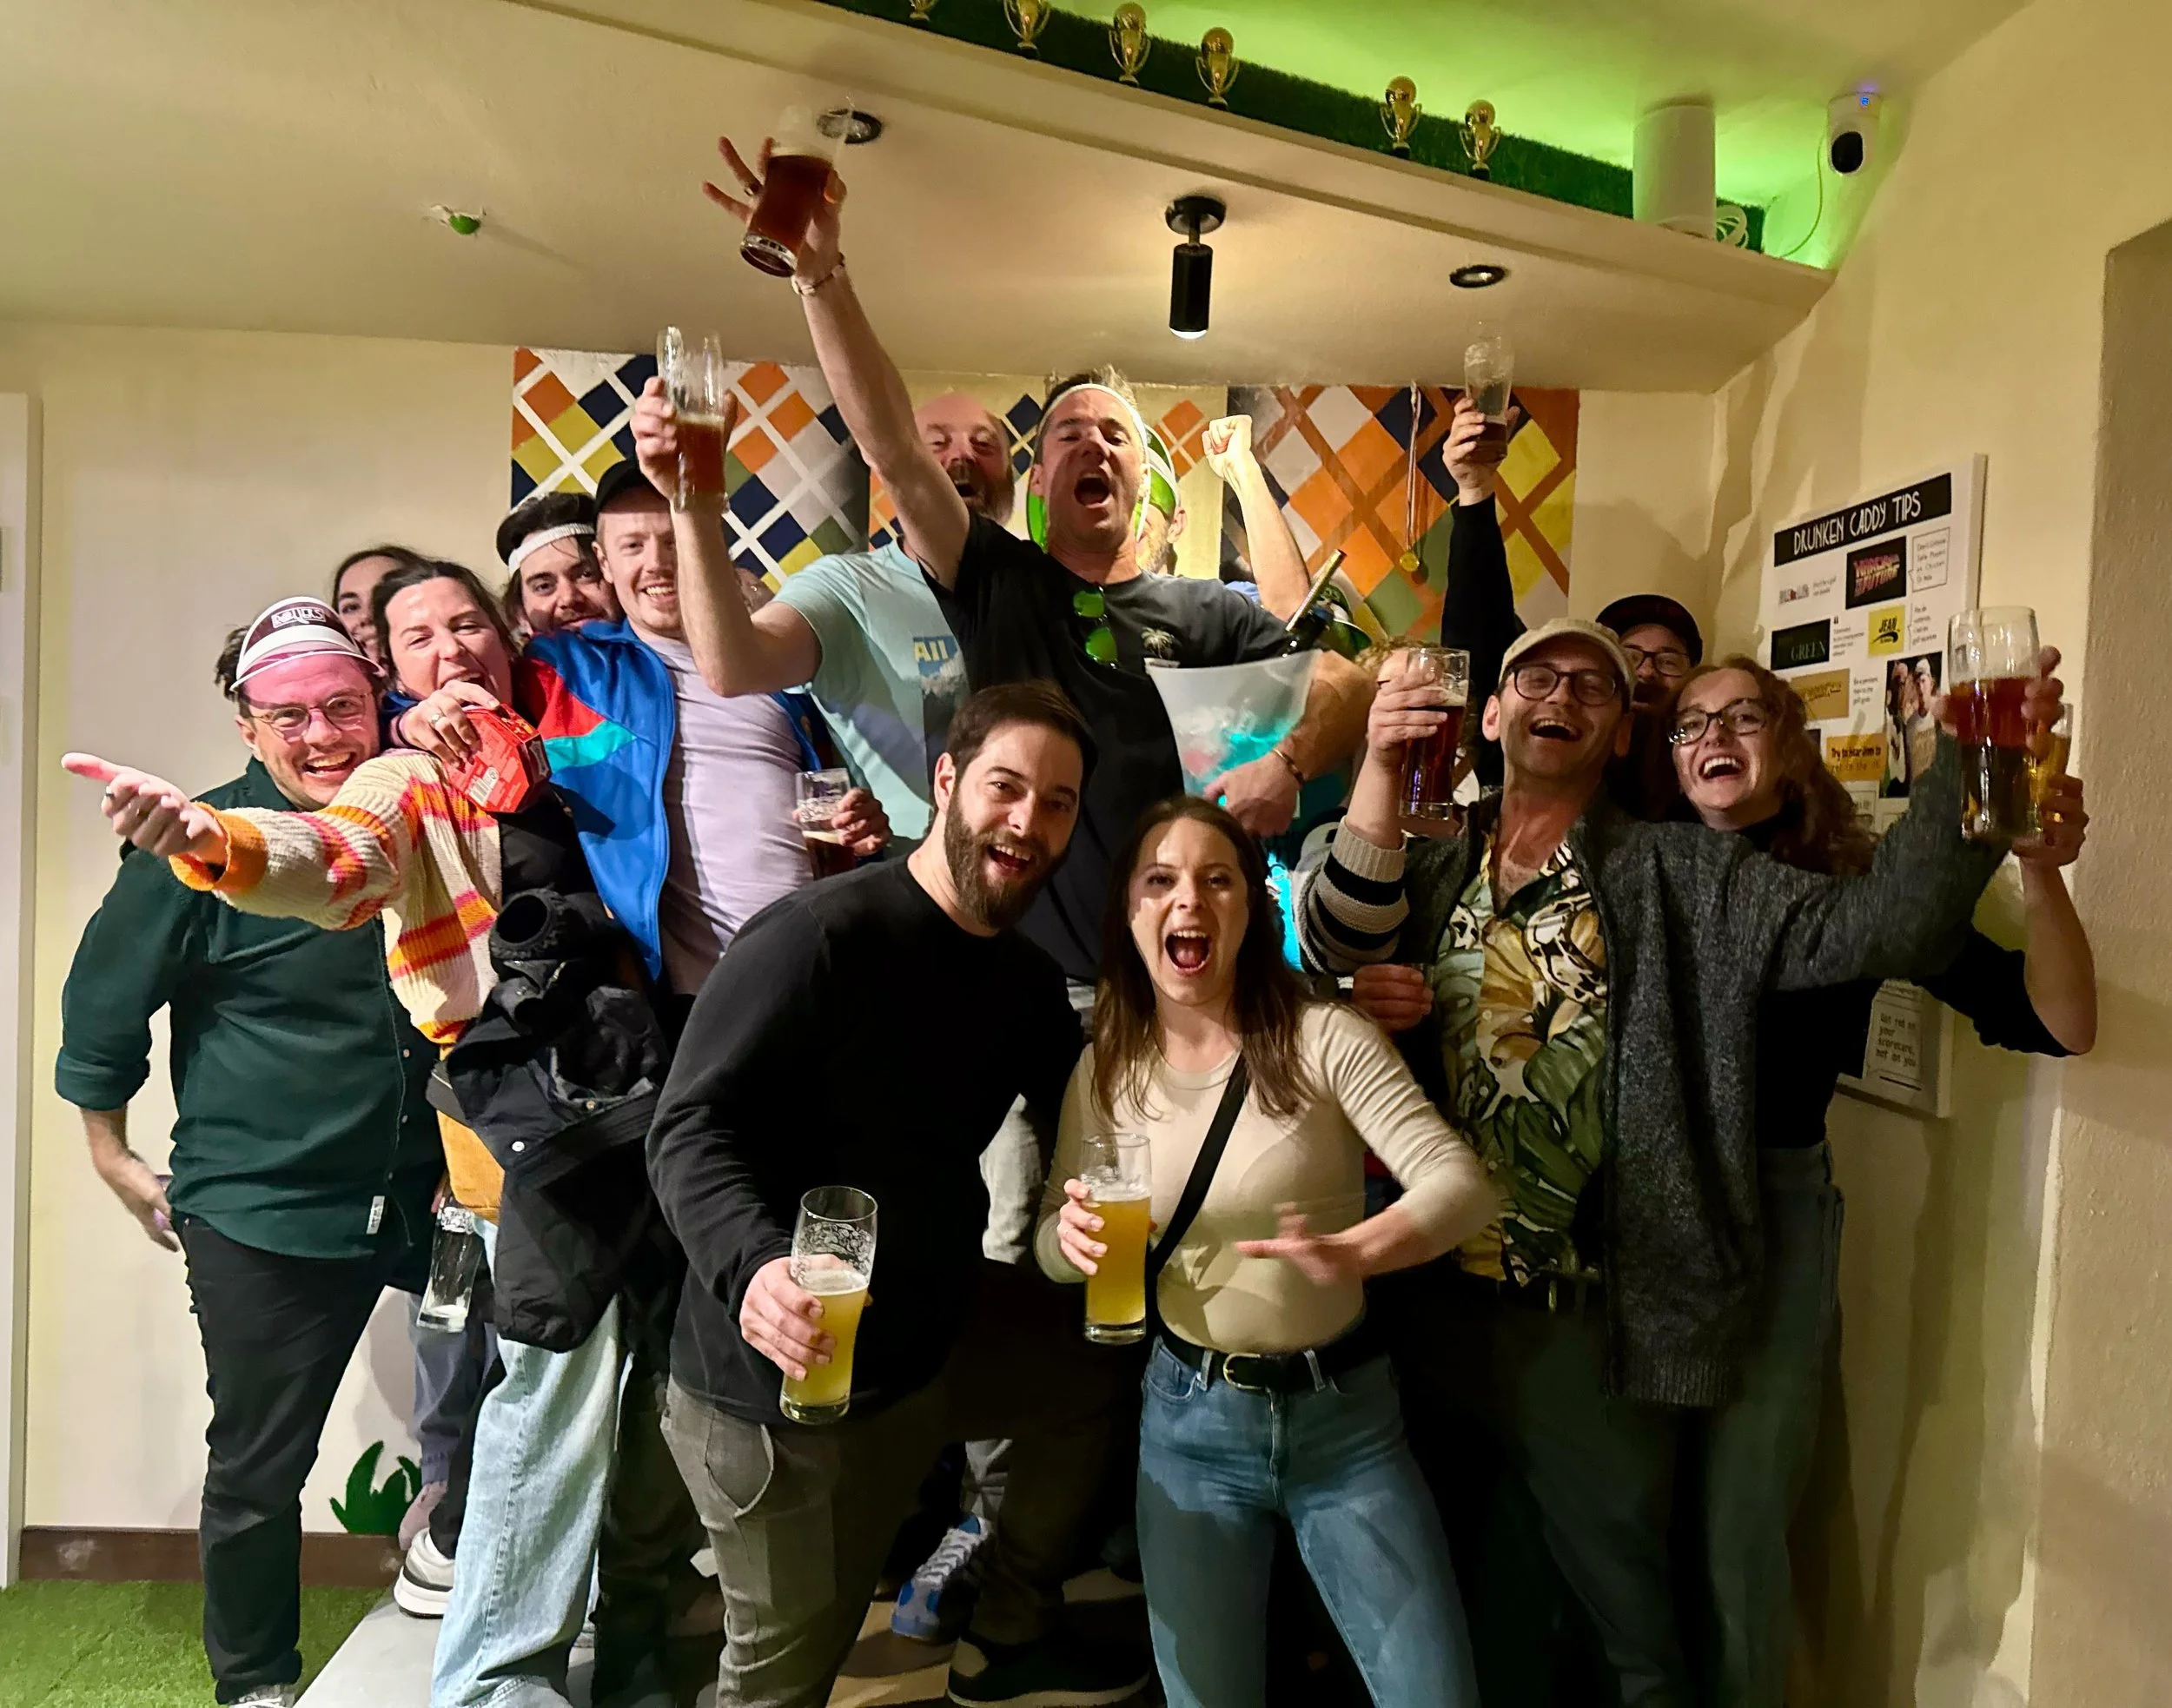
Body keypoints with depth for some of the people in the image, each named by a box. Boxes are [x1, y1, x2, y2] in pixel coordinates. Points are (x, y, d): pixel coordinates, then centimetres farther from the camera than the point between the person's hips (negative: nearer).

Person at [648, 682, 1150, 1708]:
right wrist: (755, 1267, -41)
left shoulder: (1029, 981, 5)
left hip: (936, 1339, 8)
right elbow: (691, 1129, -24)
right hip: (779, 1383, -7)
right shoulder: (819, 937, -21)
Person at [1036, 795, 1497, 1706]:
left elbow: (1461, 1181, -21)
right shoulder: (1106, 1068, -3)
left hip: (1346, 1414, -2)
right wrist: (1072, 1234, -20)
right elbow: (1050, 1245, 4)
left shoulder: (1324, 1036, -14)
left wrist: (1357, 1250, -41)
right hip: (1190, 1419, 2)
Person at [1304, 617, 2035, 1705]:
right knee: (1467, 1613, 22)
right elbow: (1338, 949, -14)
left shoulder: (1685, 878, -1)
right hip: (1439, 1315, 3)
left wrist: (1969, 765, -29)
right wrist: (1381, 767, -28)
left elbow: (1876, 923, -14)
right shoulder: (1430, 872, 6)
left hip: (1593, 1332, -3)